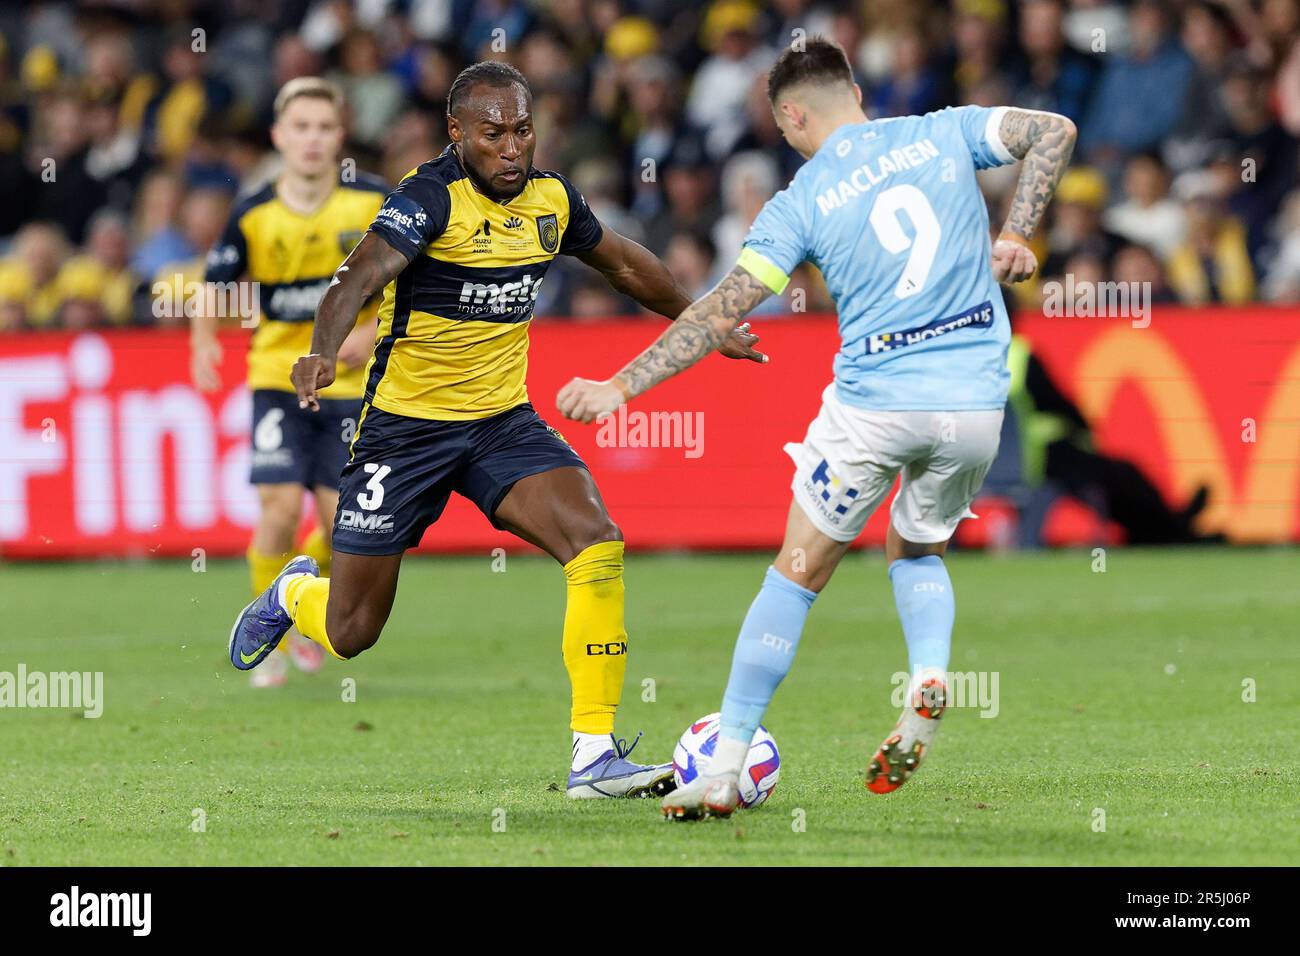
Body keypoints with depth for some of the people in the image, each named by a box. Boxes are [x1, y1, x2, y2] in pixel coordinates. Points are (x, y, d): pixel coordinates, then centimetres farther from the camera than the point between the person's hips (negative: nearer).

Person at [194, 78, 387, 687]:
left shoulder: (374, 203, -8)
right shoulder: (253, 217, -7)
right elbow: (215, 287, 5)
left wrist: (374, 331, -13)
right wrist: (204, 344, -14)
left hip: (352, 381, 0)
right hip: (280, 377, 0)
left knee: (340, 522, -5)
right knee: (281, 506, -15)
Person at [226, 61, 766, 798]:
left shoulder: (551, 198, 1)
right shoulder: (432, 197, -19)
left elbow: (625, 265, 20)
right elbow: (364, 273, -35)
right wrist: (325, 351, -54)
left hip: (504, 420, 5)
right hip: (407, 425, -5)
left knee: (598, 544, -21)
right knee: (351, 634, 4)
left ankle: (595, 757, -17)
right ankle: (296, 593, 44)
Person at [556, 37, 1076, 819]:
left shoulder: (800, 204, -2)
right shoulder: (944, 133, 5)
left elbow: (722, 313, -6)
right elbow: (1055, 131, -2)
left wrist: (622, 386, -3)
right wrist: (1017, 238, 3)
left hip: (874, 402, -3)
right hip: (975, 403, 3)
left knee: (797, 575, 10)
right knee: (918, 553, 27)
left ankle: (725, 770, 6)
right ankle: (930, 676, -4)